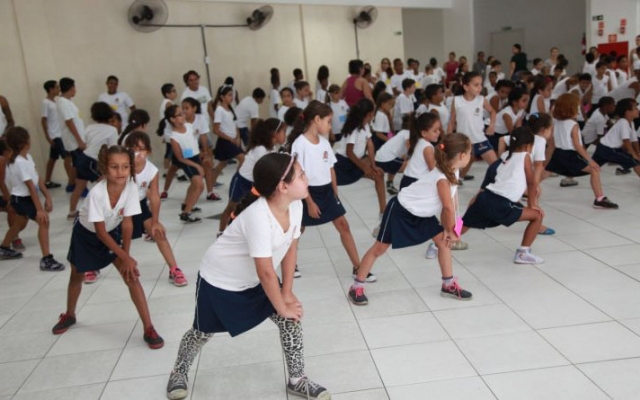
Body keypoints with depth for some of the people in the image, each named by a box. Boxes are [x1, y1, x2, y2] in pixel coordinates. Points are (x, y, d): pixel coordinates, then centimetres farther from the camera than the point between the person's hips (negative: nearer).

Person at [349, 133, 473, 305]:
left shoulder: (453, 171, -3)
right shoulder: (442, 178, -31)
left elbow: (453, 201, 2)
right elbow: (449, 208, -23)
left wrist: (449, 229, 0)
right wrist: (450, 230, -8)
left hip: (421, 213, 9)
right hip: (400, 210, -9)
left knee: (444, 242, 5)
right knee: (380, 248, 0)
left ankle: (449, 285, 18)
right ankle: (356, 287, 11)